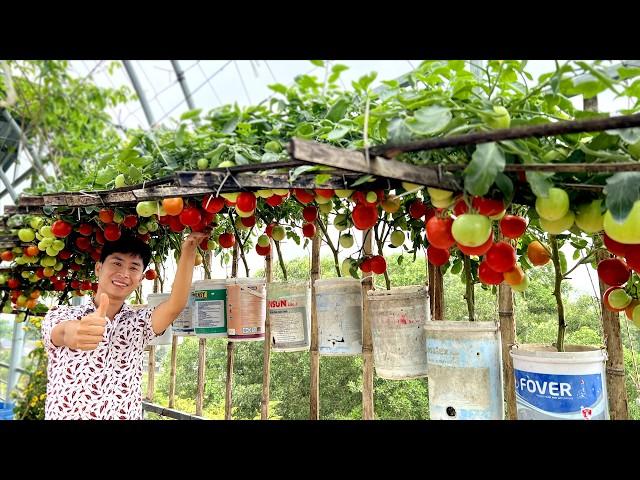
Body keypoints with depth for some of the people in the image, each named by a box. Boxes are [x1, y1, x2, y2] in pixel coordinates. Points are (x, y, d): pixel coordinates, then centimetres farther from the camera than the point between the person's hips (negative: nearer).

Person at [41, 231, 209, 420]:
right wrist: (73, 333, -42)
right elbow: (62, 333, -21)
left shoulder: (139, 323, 5)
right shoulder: (60, 315, 0)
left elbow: (175, 306, -12)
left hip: (126, 415, 1)